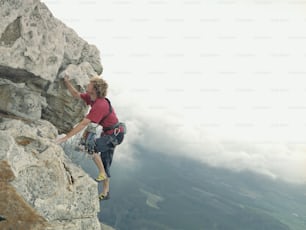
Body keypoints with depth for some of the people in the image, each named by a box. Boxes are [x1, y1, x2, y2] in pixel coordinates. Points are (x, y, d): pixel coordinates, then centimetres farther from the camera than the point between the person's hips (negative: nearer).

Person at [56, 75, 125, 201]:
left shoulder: (100, 105, -30)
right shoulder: (91, 98, -2)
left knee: (90, 146, -25)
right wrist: (66, 81, -3)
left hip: (115, 135, -10)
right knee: (105, 164, 15)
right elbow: (76, 94, 11)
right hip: (109, 134, 10)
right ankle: (105, 192, 28)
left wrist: (65, 137, -31)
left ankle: (102, 173, -7)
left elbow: (83, 124, -32)